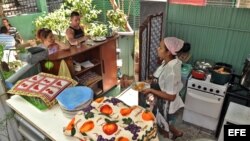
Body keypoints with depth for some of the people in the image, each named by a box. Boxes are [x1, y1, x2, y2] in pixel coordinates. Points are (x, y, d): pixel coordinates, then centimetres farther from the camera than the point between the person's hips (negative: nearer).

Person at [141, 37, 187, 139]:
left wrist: (151, 90, -26)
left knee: (163, 129, 20)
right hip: (162, 103, 8)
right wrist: (152, 82, 2)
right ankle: (176, 132, 58)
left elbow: (171, 96, -29)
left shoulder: (171, 71, -36)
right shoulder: (169, 61, -8)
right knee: (163, 124, 33)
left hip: (166, 106, -8)